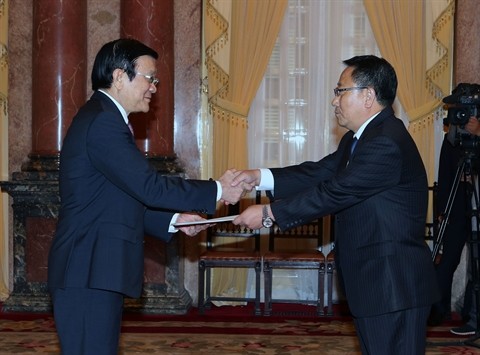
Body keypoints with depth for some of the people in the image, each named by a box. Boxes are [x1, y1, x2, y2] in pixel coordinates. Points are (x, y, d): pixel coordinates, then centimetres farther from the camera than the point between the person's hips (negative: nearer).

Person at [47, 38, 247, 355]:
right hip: (89, 273, -10)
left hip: (95, 271, 10)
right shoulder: (102, 122, -15)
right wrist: (217, 191, -11)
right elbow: (149, 187, -20)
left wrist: (174, 220, 10)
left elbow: (129, 200, 20)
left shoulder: (102, 119, 18)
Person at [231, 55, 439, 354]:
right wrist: (259, 177, -3)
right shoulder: (359, 138, 13)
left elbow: (334, 193, -23)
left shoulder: (387, 144, -22)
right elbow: (320, 173, 9)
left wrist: (268, 212, -17)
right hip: (374, 280, 10)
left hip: (394, 286, -10)